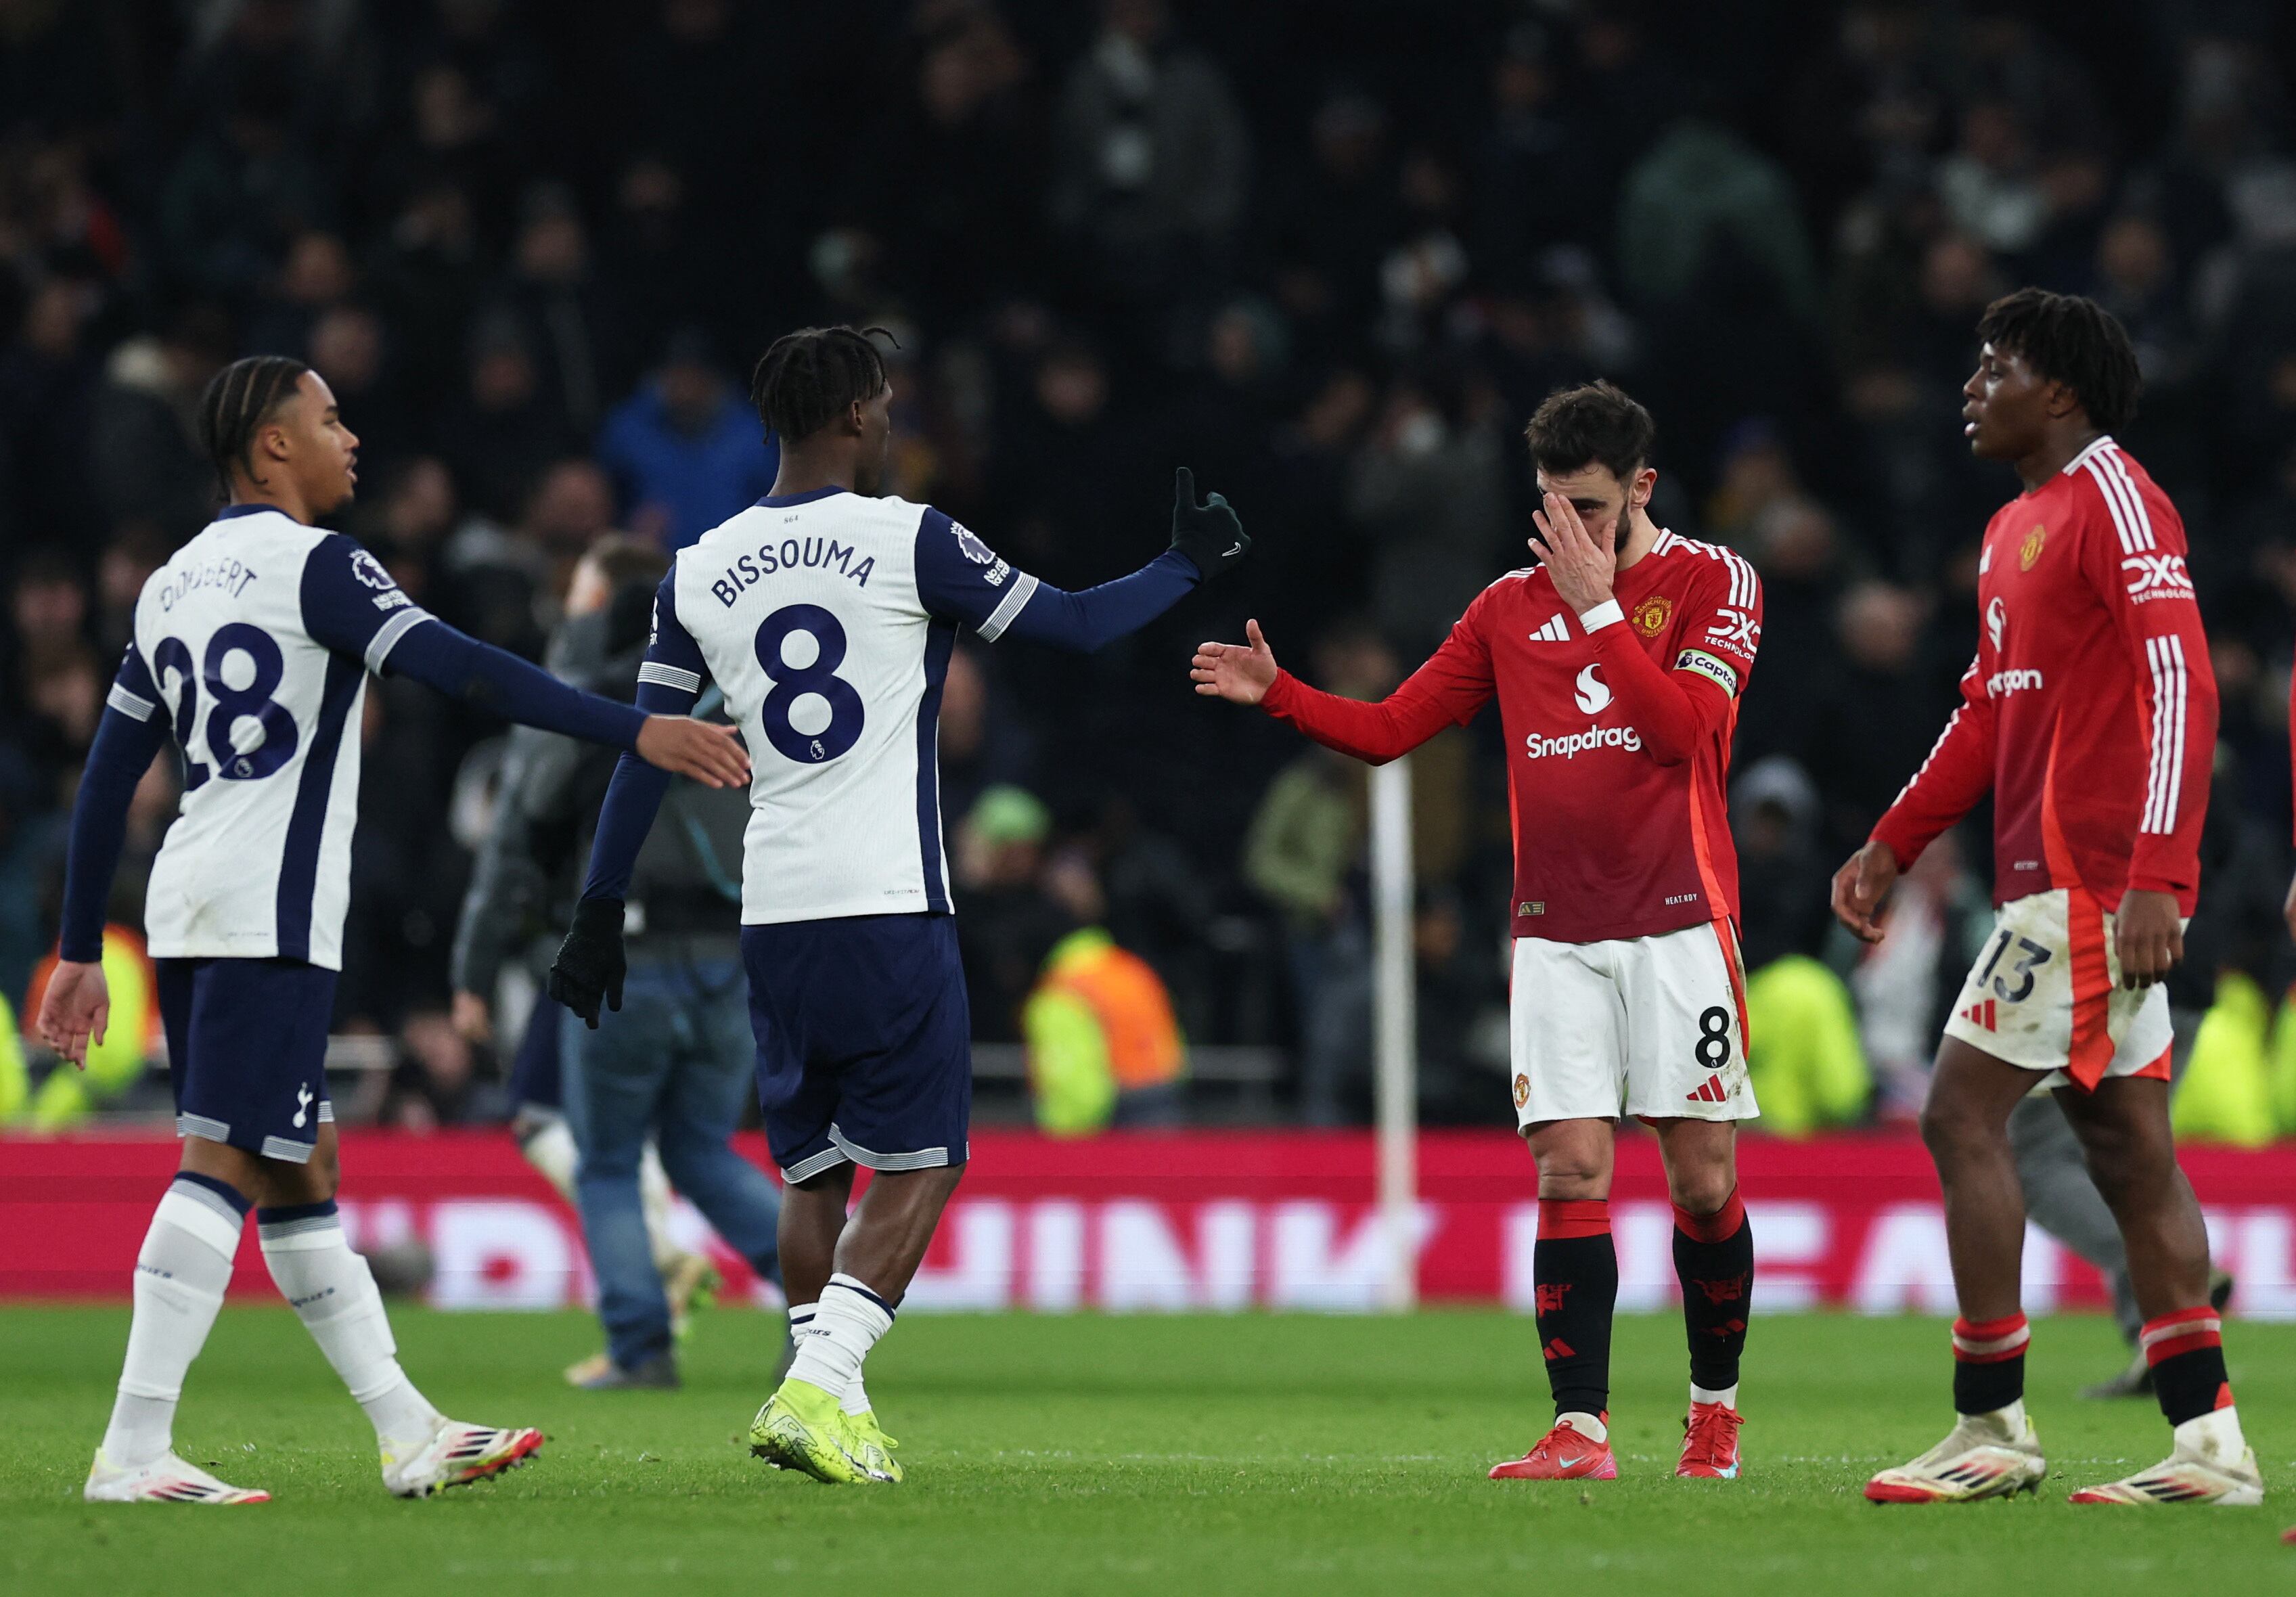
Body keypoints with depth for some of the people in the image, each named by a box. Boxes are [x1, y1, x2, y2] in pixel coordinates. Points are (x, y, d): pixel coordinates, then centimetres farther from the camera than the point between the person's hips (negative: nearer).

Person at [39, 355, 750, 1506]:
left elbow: (106, 782, 19)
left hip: (187, 905, 9)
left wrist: (81, 953, 23)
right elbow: (462, 671, -20)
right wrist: (635, 730, -23)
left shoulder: (172, 585, 18)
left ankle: (409, 1434, 15)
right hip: (268, 914, -9)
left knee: (300, 1172, 11)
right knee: (226, 1165, -12)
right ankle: (133, 1453, -20)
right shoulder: (314, 566, -6)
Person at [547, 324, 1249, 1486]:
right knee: (918, 1162, -1)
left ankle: (825, 1403, 9)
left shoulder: (698, 573, 8)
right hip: (886, 905, -5)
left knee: (814, 1170, 14)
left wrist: (600, 914, 16)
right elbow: (1078, 628, 3)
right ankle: (817, 1388, -15)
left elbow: (641, 757, 10)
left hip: (774, 913, 5)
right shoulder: (909, 541, -4)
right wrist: (1187, 566, 20)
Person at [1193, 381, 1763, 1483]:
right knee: (1568, 1168, -8)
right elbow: (1390, 728, 13)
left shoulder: (1712, 582, 1)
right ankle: (1580, 1430, -9)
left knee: (1702, 1178, -1)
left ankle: (1714, 1406, 18)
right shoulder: (1512, 605, 12)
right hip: (1555, 933, 3)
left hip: (1679, 924, -3)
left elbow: (1684, 727, -15)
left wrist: (1599, 607, -17)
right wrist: (1277, 692, -1)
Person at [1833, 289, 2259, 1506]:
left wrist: (2154, 876, -26)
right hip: (2060, 880, 9)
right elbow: (1989, 710, 28)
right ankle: (2211, 1444, 5)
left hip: (2092, 880, -9)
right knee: (2128, 1152, 6)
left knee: (1963, 1113, -9)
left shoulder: (2113, 498, -10)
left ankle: (1992, 1428, -5)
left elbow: (2181, 682, -19)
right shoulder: (2015, 528, 19)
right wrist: (1893, 845, 23)